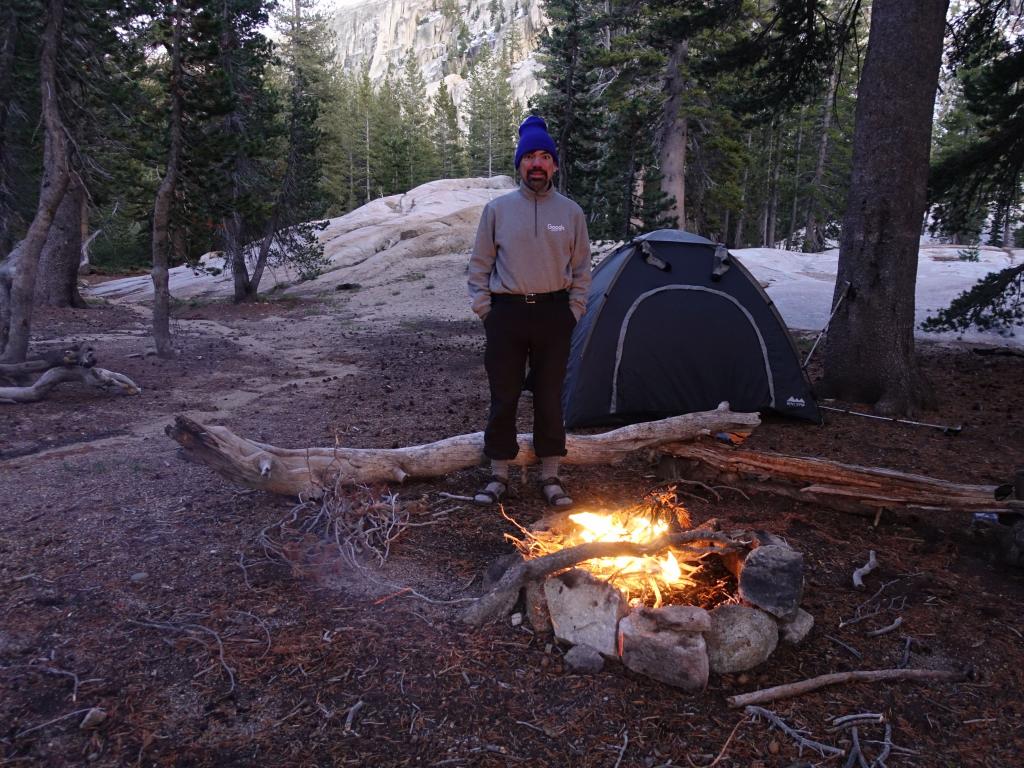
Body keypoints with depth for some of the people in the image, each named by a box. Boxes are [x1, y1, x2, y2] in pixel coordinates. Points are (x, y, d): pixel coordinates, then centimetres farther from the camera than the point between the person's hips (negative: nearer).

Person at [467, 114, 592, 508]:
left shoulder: (571, 212, 3)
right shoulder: (498, 209, 0)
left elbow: (581, 270, 10)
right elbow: (480, 265, 5)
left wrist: (573, 312, 3)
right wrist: (484, 308, 0)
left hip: (553, 313, 1)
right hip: (507, 313, 0)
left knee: (549, 398, 7)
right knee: (503, 398, 5)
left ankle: (550, 477, 20)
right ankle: (498, 476, 19)